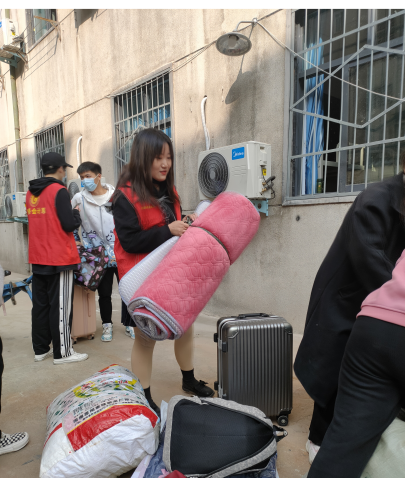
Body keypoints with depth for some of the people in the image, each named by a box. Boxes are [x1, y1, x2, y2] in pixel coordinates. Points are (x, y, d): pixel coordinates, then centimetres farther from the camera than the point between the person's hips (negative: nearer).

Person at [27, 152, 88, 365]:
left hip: (37, 259, 8)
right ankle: (62, 352, 8)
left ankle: (40, 349, 24)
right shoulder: (59, 191, -12)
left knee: (40, 305, 14)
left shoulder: (31, 192, 11)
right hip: (59, 258, -7)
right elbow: (69, 225, -17)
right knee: (61, 307, 0)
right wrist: (76, 213, 2)